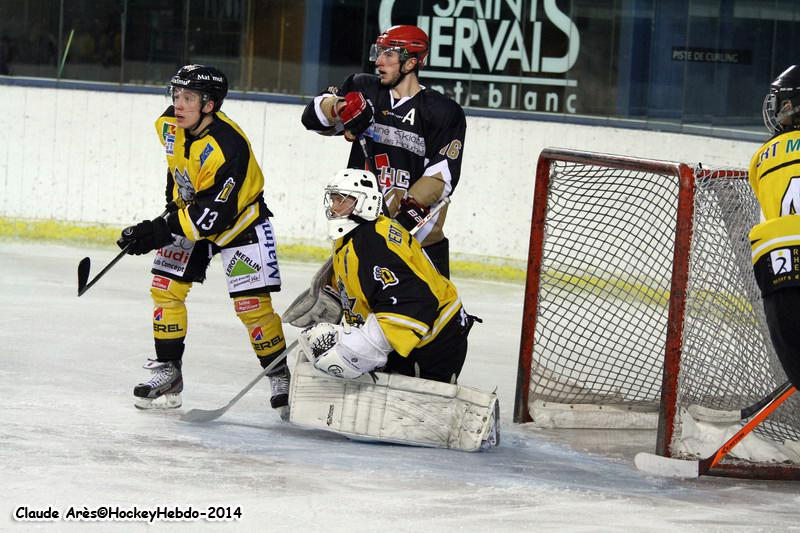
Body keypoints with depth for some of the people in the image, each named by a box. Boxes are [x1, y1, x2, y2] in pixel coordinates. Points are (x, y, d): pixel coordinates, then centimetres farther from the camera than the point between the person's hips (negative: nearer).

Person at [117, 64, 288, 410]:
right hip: (190, 212, 7)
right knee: (165, 288, -2)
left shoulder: (227, 147, -34)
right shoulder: (169, 125, -10)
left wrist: (162, 230, -35)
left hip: (239, 222, -7)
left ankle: (281, 377, 5)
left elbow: (214, 214, -34)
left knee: (251, 303, -10)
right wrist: (174, 203, 18)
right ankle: (167, 373, 6)